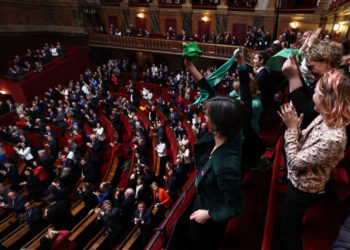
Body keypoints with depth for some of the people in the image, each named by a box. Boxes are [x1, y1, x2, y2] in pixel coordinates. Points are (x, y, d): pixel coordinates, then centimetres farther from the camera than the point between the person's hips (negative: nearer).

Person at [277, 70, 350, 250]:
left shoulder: (333, 138, -36)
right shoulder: (323, 118, -9)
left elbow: (295, 162, -30)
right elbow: (303, 142, 2)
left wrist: (292, 128, -25)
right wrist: (293, 124, -14)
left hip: (303, 190, -9)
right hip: (298, 180, 9)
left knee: (288, 231, 16)